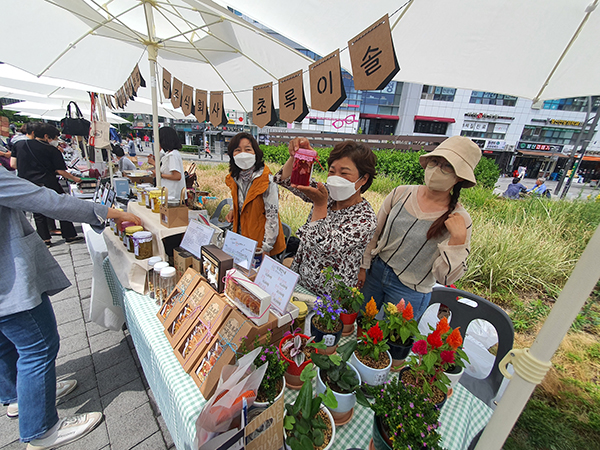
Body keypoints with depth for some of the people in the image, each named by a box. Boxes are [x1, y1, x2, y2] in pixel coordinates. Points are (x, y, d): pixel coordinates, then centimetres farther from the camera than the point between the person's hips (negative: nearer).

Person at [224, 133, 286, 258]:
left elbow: (272, 216, -20)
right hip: (241, 239, 7)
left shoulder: (267, 180, -21)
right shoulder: (234, 178, 1)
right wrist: (233, 210, -1)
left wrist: (266, 247, -19)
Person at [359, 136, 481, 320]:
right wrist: (363, 267, 5)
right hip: (376, 271, 3)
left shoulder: (459, 220, -15)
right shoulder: (401, 193, -8)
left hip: (410, 292, -3)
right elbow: (374, 234, 2)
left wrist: (458, 239, -26)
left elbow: (445, 277, -14)